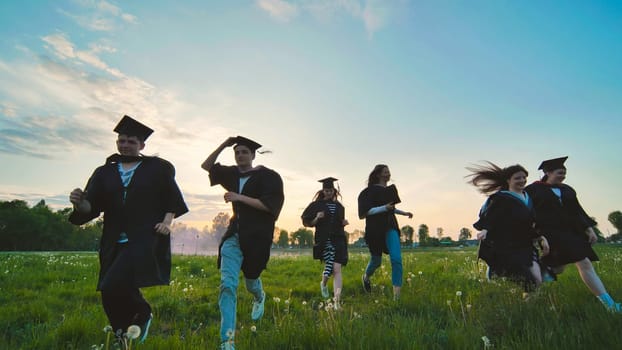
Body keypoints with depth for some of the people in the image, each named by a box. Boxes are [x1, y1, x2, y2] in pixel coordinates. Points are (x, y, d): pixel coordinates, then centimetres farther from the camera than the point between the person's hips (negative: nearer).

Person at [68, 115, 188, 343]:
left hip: (147, 239, -5)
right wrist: (79, 203, -18)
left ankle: (142, 314, 9)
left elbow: (173, 199, 4)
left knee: (113, 287, -21)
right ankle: (125, 340, 36)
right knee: (111, 294, 12)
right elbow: (92, 208, 3)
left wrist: (167, 221, -11)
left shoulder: (158, 168, 4)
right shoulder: (104, 173, 12)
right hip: (115, 243, 5)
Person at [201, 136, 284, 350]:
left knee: (250, 277, 16)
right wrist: (223, 145, 4)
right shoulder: (233, 173, 9)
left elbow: (268, 205, -15)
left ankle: (260, 298, 54)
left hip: (256, 236, -4)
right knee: (227, 284, -9)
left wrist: (240, 197, -20)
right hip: (234, 234, 4)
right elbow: (206, 166, 16)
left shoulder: (268, 176, -7)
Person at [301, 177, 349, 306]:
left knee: (336, 270, -8)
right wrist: (317, 218, -13)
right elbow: (307, 223, 5)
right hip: (323, 240, -2)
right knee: (331, 265, -11)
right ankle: (323, 284, 24)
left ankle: (336, 302, -6)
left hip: (338, 239, 3)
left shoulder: (339, 206, 14)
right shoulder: (316, 205, 4)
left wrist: (344, 223, 4)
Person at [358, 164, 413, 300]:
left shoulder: (390, 189, 12)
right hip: (375, 229, -5)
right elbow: (367, 211, -16)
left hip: (390, 227, 5)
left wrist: (404, 213, 21)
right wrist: (384, 208, -25)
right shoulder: (371, 190, -8)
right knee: (376, 261, 10)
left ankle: (396, 295, -8)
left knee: (396, 259, -12)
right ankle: (366, 276, 44)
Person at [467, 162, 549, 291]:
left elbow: (528, 224, 22)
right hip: (506, 247, -7)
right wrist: (484, 230, -41)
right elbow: (488, 217, -22)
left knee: (536, 281, -3)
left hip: (525, 246, 7)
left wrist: (540, 237, 12)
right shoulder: (501, 198, -10)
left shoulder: (527, 198, 13)